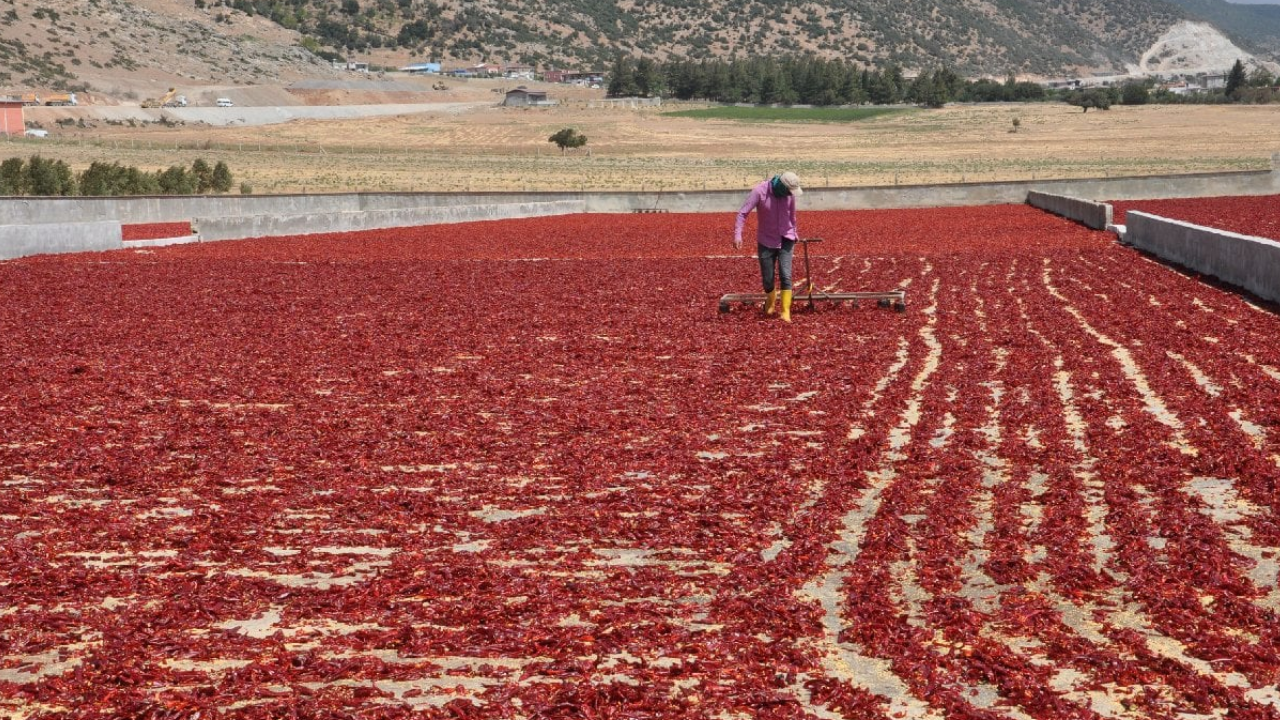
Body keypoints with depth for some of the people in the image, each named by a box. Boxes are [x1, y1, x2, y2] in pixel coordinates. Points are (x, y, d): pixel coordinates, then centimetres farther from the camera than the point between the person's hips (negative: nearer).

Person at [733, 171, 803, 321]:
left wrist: (794, 233, 22)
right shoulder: (759, 191, -19)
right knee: (767, 278, 5)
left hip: (786, 240, 2)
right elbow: (743, 212, -22)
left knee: (785, 275, -13)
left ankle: (786, 312, -11)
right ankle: (771, 301, 37)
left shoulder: (789, 194, -7)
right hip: (766, 241, -1)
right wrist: (738, 234, -33)